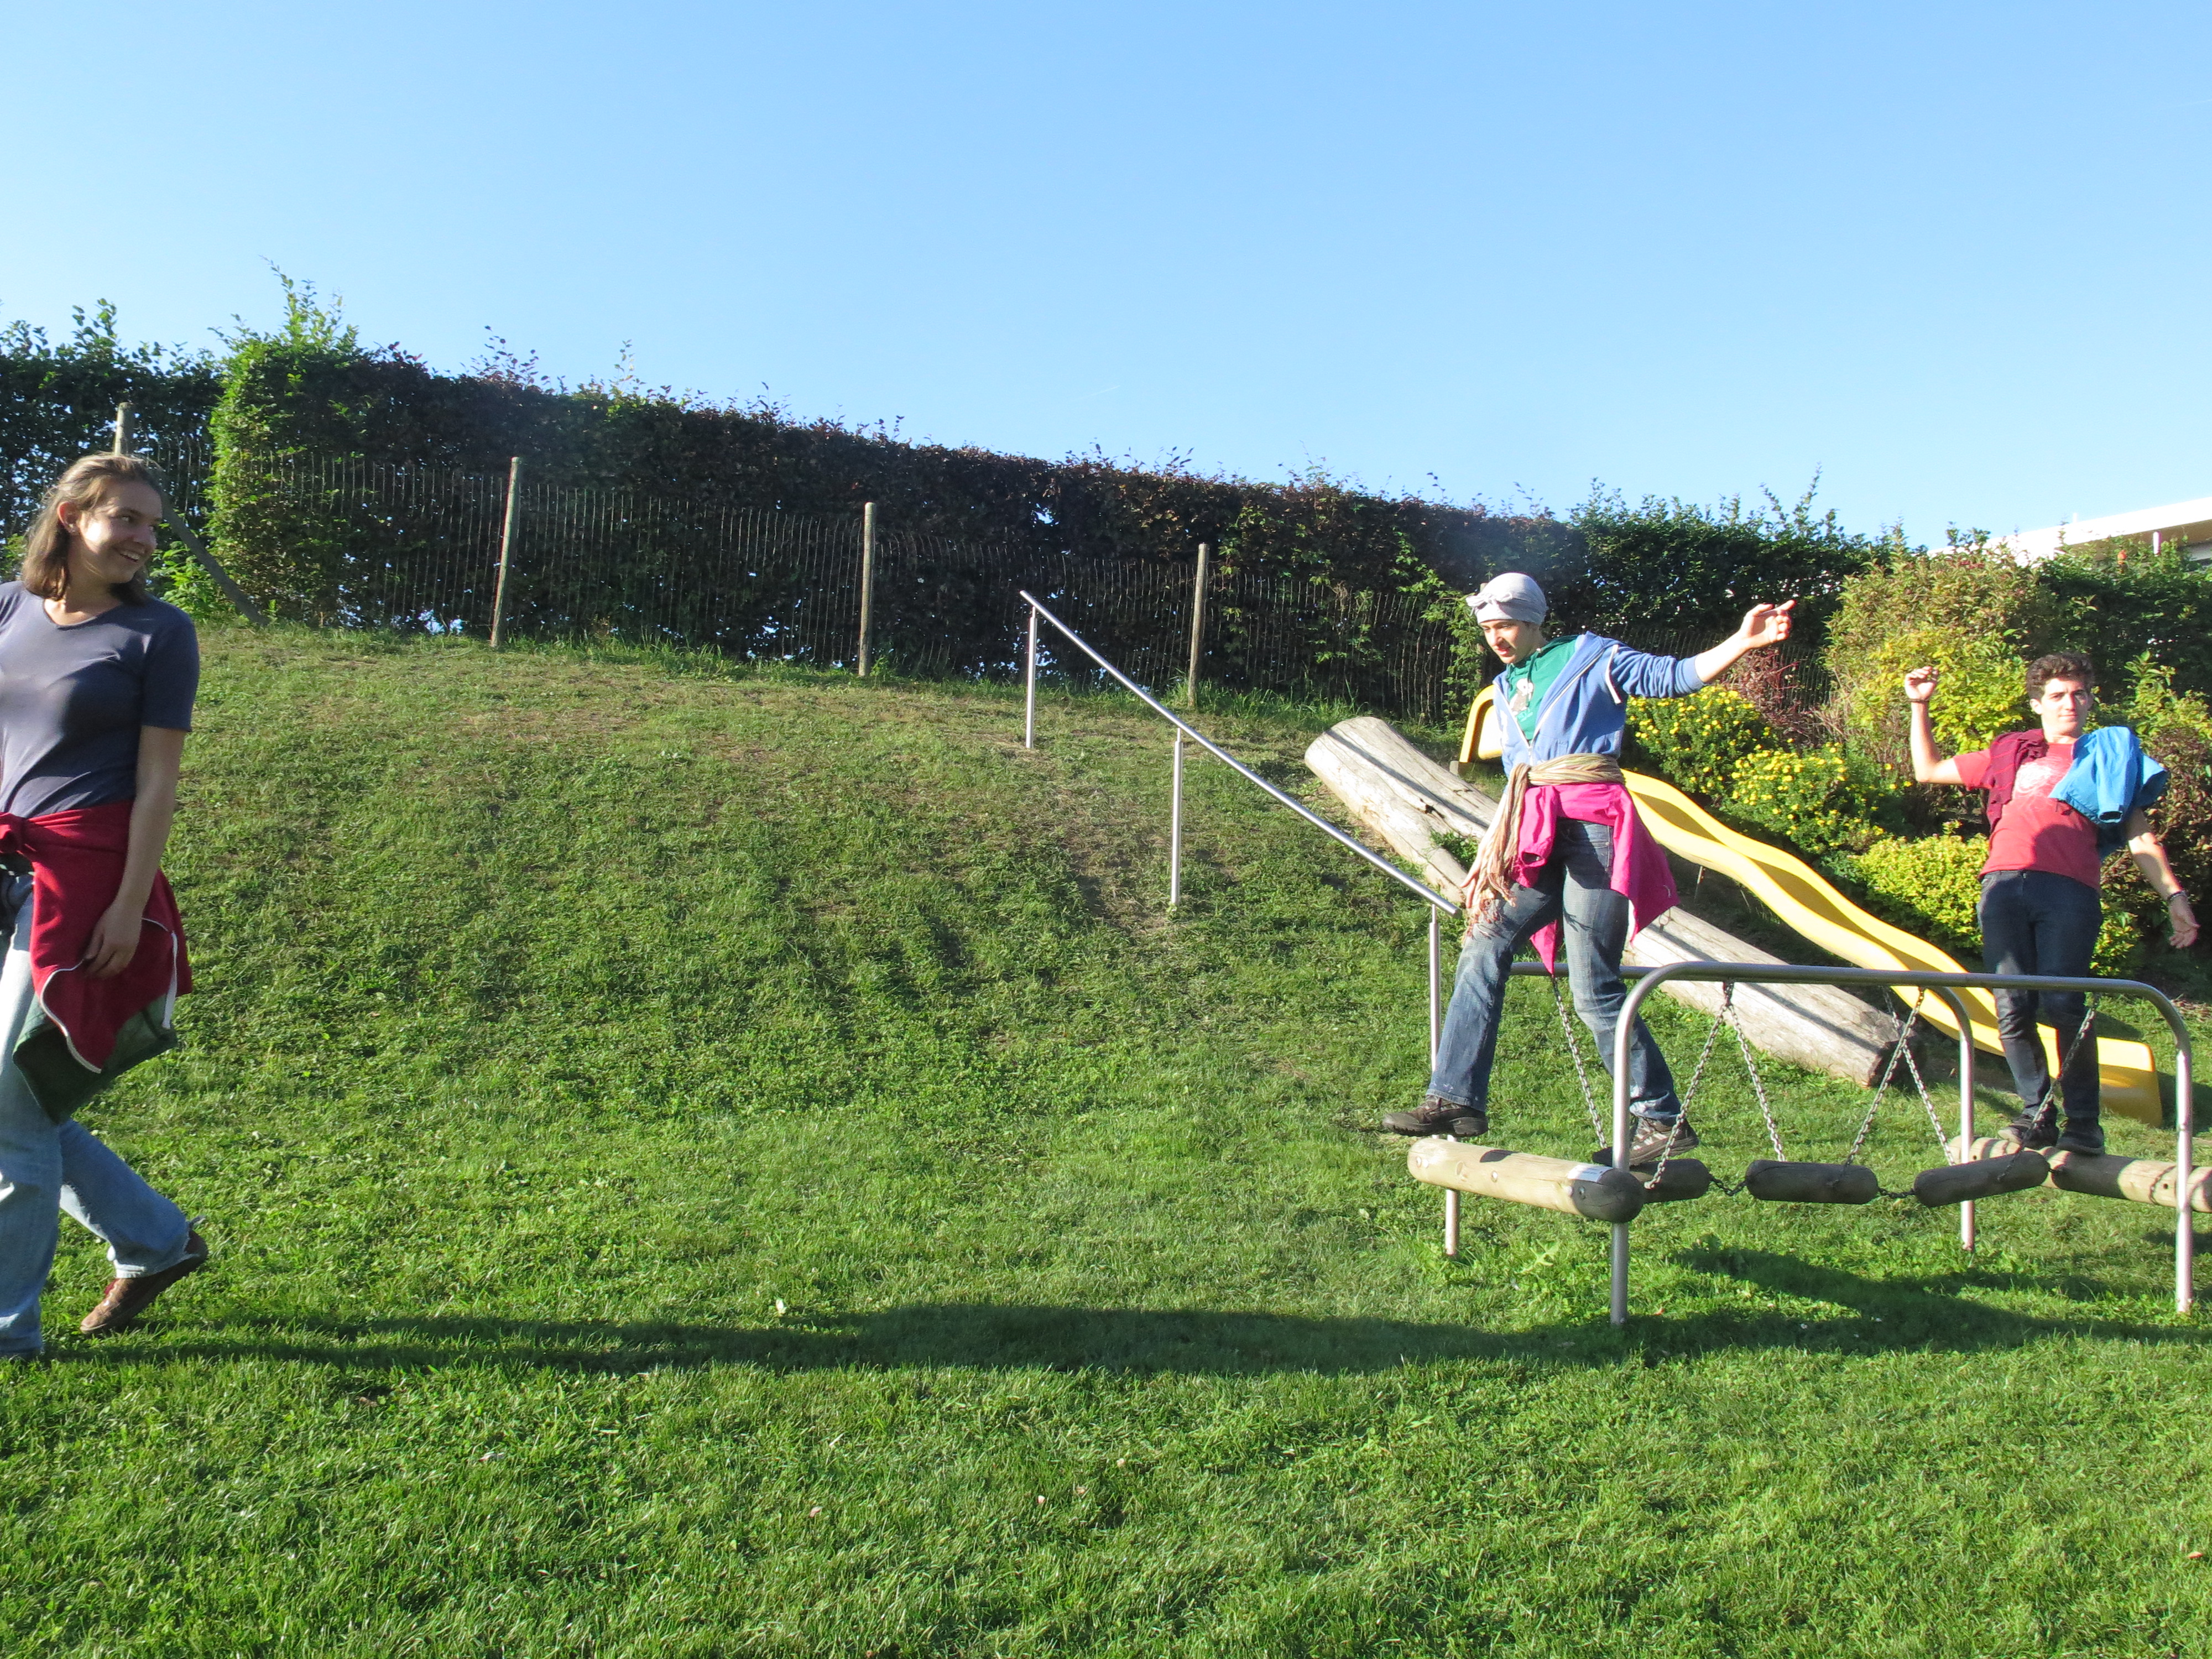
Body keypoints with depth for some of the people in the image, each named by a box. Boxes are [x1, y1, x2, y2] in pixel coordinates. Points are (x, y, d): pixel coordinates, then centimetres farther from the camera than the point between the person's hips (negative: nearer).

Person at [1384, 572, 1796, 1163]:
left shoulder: (1591, 656, 5)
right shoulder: (1507, 690, 22)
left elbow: (1676, 676, 0)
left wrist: (1744, 641, -13)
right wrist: (1488, 854, 20)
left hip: (1592, 824, -7)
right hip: (1536, 838, 7)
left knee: (1594, 989, -9)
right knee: (1483, 949, -2)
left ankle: (1664, 1120, 2)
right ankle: (1456, 1100, 2)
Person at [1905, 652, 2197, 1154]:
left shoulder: (2109, 754, 22)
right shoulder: (2010, 753, 28)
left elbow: (2139, 835, 16)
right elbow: (1928, 770, 35)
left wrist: (2173, 894, 5)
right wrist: (1920, 706, 29)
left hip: (2069, 890, -2)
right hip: (2003, 886, 2)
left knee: (2063, 1004, -15)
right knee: (2013, 1008, -5)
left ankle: (2083, 1123, -3)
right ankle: (2037, 1114, 8)